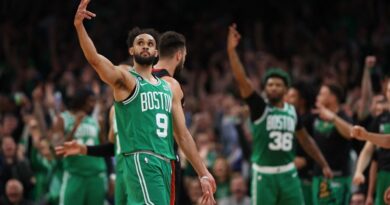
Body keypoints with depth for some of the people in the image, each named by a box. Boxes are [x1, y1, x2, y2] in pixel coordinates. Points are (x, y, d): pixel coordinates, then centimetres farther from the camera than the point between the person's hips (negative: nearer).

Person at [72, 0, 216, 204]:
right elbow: (94, 59, -17)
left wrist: (203, 174, 14)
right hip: (141, 161, -7)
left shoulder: (171, 86, 20)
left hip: (165, 163, 7)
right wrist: (79, 26, -34)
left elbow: (182, 134, 20)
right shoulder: (125, 80, 1)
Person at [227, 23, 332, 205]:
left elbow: (305, 140, 21)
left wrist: (324, 164, 20)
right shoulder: (259, 108, -6)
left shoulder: (292, 111, 8)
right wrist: (231, 50, -31)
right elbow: (241, 79, -19)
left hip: (288, 174, 4)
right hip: (264, 175, -4)